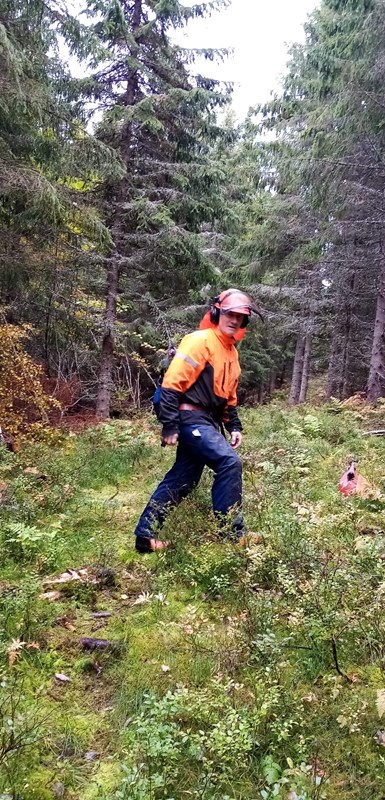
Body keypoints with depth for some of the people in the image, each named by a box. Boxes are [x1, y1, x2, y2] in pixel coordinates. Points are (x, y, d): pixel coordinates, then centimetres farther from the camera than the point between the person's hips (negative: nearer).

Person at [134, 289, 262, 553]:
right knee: (229, 462, -20)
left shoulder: (231, 352, 17)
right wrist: (170, 426, -21)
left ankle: (146, 535, 19)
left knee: (181, 480, 10)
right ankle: (231, 532, -10)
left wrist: (234, 426, 13)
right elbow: (172, 383, -18)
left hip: (208, 422, 9)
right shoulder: (200, 341, -11)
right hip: (192, 419, -9)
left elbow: (229, 396, 24)